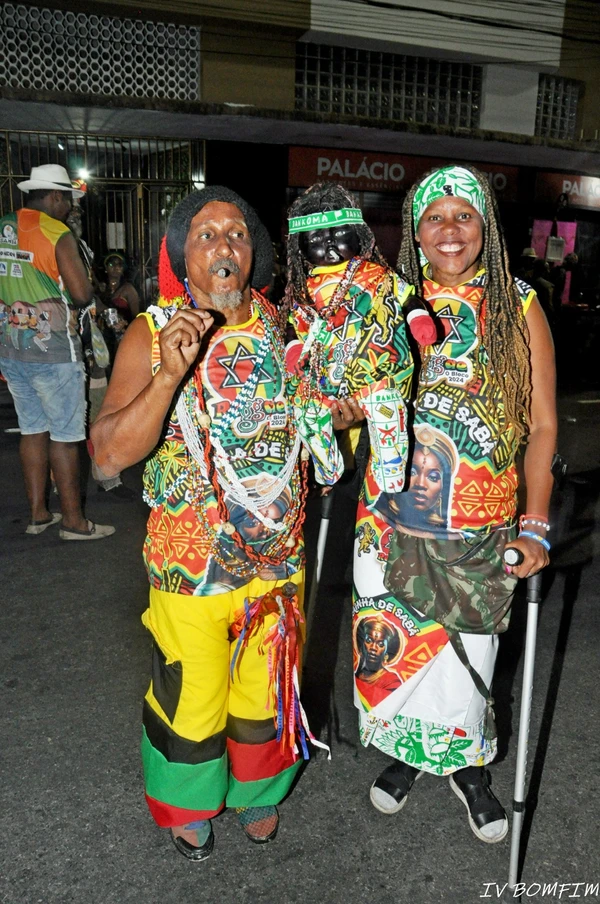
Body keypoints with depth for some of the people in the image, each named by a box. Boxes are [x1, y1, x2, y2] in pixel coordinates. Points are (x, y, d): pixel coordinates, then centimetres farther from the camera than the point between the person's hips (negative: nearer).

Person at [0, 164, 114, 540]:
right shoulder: (57, 233, -12)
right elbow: (83, 294, -16)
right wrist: (64, 289, 4)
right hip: (52, 348, -7)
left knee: (33, 428, 15)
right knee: (65, 434, 0)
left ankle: (38, 513, 22)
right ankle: (74, 520, 8)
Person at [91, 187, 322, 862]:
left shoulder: (281, 327, 1)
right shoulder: (151, 334, -11)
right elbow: (109, 452, -21)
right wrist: (169, 374, -33)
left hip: (277, 554, 4)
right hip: (190, 560, -3)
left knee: (266, 686, 21)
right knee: (191, 695, 15)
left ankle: (256, 792, 50)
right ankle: (187, 804, 46)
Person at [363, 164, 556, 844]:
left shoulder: (518, 307, -2)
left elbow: (542, 424, -2)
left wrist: (536, 527, -8)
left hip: (485, 530, -1)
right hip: (395, 520, 1)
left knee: (469, 651, 11)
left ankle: (466, 763, 39)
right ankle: (407, 750, 42)